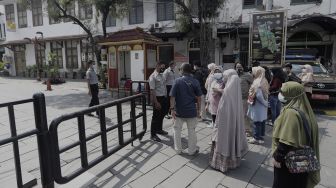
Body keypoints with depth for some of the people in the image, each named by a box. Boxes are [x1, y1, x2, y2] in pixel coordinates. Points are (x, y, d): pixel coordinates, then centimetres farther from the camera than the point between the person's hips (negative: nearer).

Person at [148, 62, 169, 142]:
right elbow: (152, 90, -20)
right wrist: (156, 102, -22)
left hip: (164, 98, 9)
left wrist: (165, 97, 13)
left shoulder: (161, 75, 11)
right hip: (158, 98, -9)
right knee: (156, 117, 0)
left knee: (162, 115, 20)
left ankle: (159, 129, 38)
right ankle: (153, 134, 11)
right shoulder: (153, 76, -16)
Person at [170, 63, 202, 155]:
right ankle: (192, 150, 24)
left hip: (179, 110, -1)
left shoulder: (178, 81, -8)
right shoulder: (195, 82, -4)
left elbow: (172, 96, -11)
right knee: (191, 131, 13)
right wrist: (198, 109, 9)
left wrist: (172, 108, -6)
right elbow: (198, 97, -1)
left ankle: (178, 149, 25)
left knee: (177, 130, 15)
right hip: (191, 110, 1)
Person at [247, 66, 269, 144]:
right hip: (262, 106, 9)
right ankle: (261, 136, 28)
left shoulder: (257, 83, -21)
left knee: (257, 122, 1)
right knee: (262, 121, 16)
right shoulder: (264, 81, 6)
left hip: (257, 105, -9)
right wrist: (265, 102, 10)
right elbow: (265, 94, 10)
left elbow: (259, 95, -24)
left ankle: (256, 138, 11)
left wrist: (265, 103, -12)